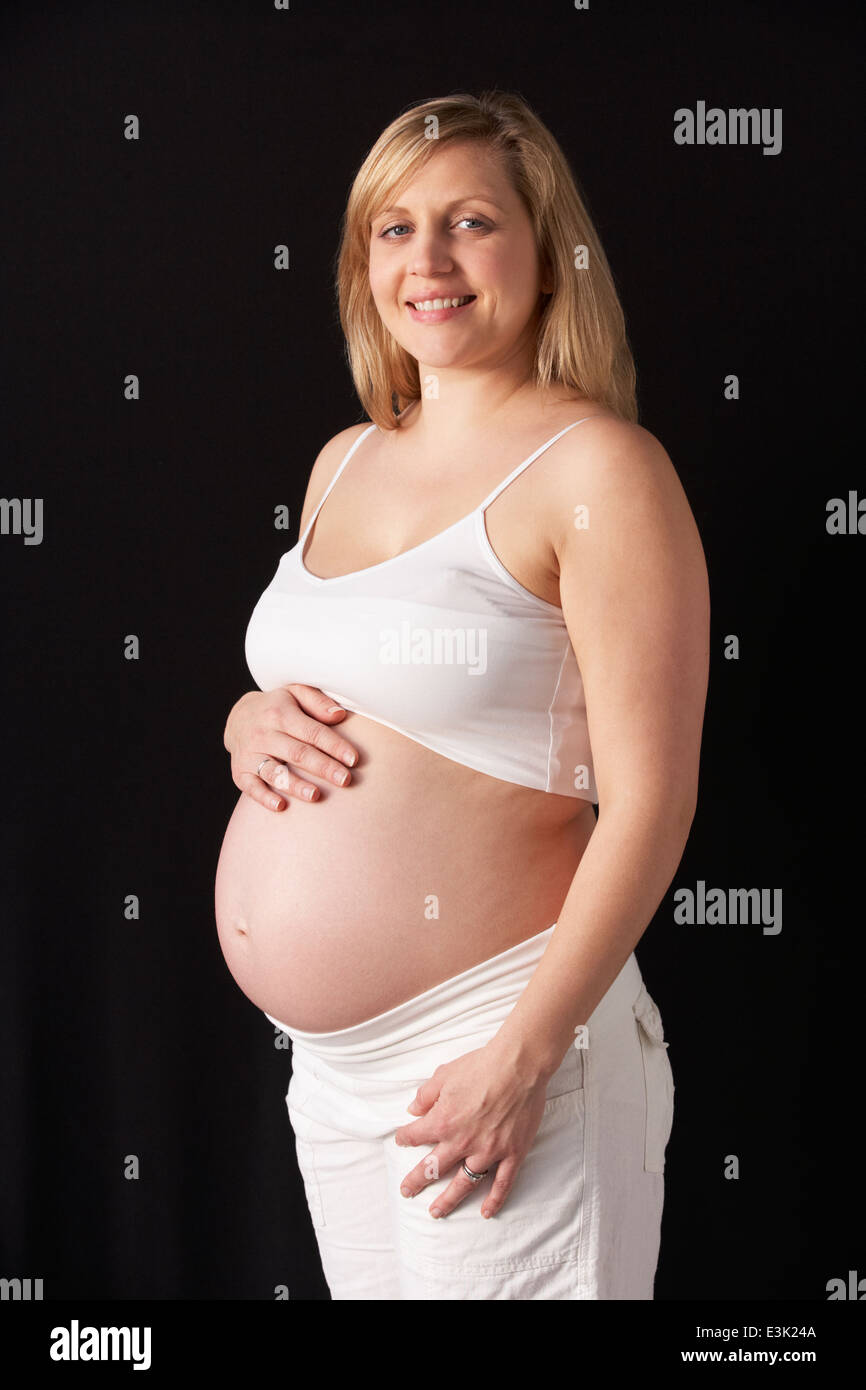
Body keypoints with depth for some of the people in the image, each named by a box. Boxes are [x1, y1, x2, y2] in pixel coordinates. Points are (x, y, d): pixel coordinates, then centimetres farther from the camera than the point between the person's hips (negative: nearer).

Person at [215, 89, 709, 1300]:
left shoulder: (597, 467, -12)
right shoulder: (345, 461, 10)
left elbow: (649, 802, -16)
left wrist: (525, 1053, -20)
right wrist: (245, 721, -1)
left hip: (491, 1039, -7)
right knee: (366, 1290, 18)